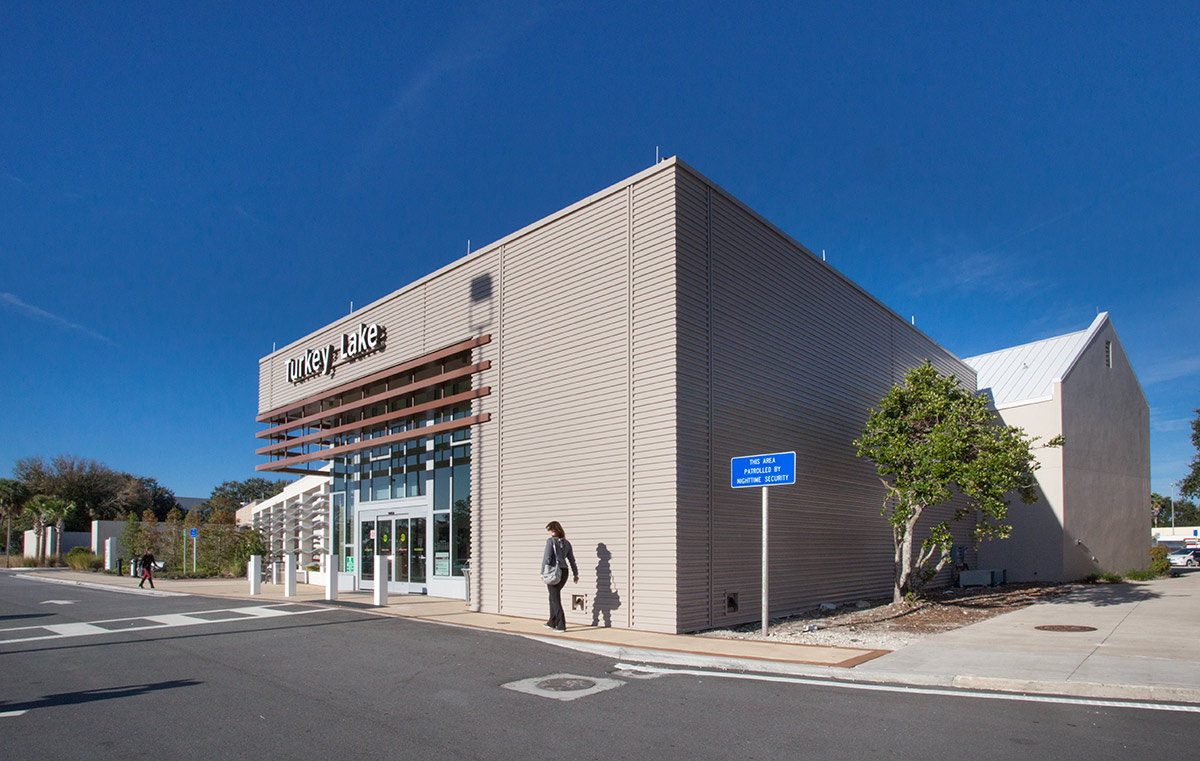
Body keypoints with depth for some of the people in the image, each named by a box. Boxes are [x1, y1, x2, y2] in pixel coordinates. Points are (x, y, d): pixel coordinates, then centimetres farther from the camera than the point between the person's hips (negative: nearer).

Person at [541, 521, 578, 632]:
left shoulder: (551, 541, -9)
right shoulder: (566, 543, 9)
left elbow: (547, 557, -14)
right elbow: (572, 559, 11)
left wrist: (542, 572, -9)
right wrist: (575, 574, 15)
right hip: (564, 572, 6)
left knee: (555, 599, 0)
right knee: (553, 596, 21)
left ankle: (561, 625, -4)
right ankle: (552, 622, 28)